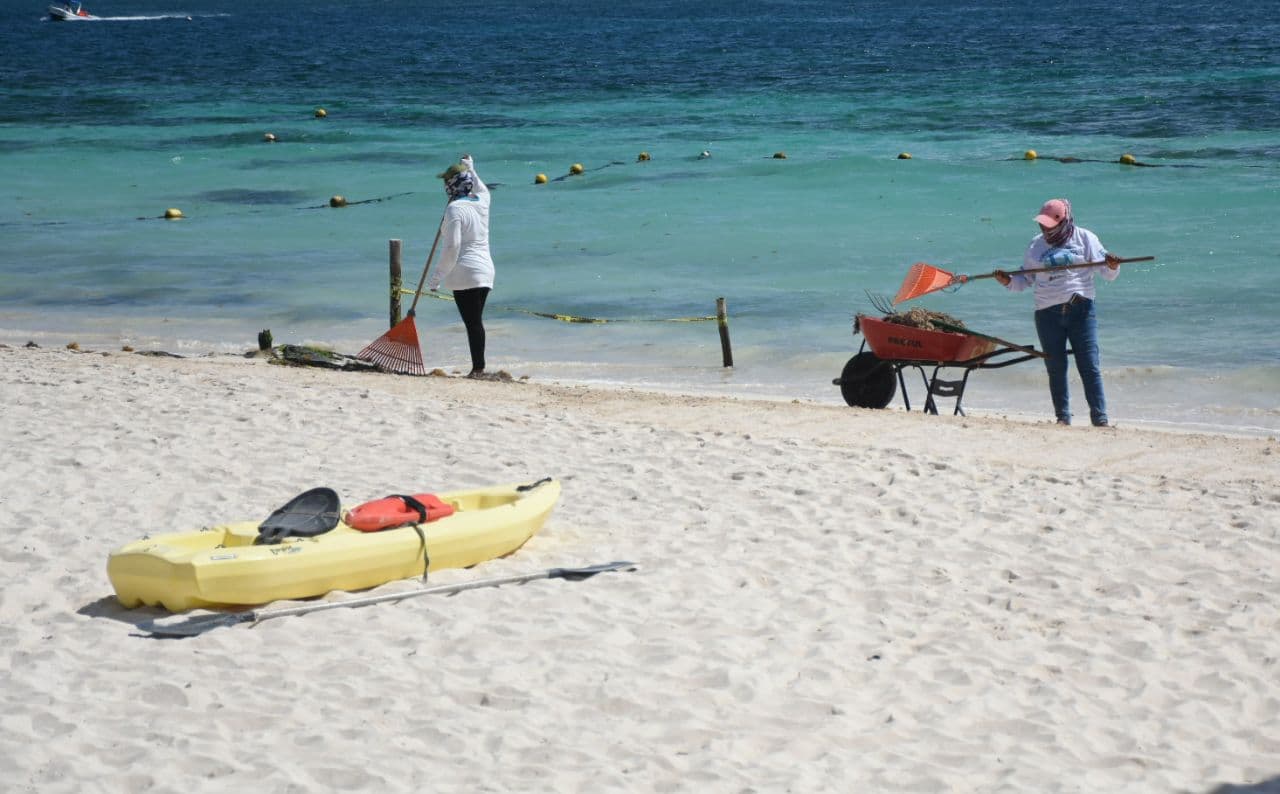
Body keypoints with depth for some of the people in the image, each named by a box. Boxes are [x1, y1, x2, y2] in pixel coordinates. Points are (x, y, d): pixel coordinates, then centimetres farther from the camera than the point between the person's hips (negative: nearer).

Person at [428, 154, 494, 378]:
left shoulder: (454, 209, -11)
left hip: (464, 272, -8)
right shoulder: (481, 201, 9)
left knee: (472, 322, -9)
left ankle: (478, 367, -12)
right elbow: (481, 188, 38)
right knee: (476, 320, 12)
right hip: (485, 269, 8)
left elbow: (452, 248, -16)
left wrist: (437, 277, -10)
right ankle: (479, 367, 12)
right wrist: (469, 167, 52)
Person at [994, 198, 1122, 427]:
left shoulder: (1085, 238, 4)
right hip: (1048, 313, 3)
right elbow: (1025, 279, 17)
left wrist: (1113, 266, -20)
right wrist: (1008, 281, -3)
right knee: (1056, 368, 4)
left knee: (1089, 365, -6)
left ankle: (1100, 417, -4)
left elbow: (1105, 272, 2)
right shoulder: (1036, 245, 12)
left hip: (1081, 309, -3)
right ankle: (1063, 417, 13)